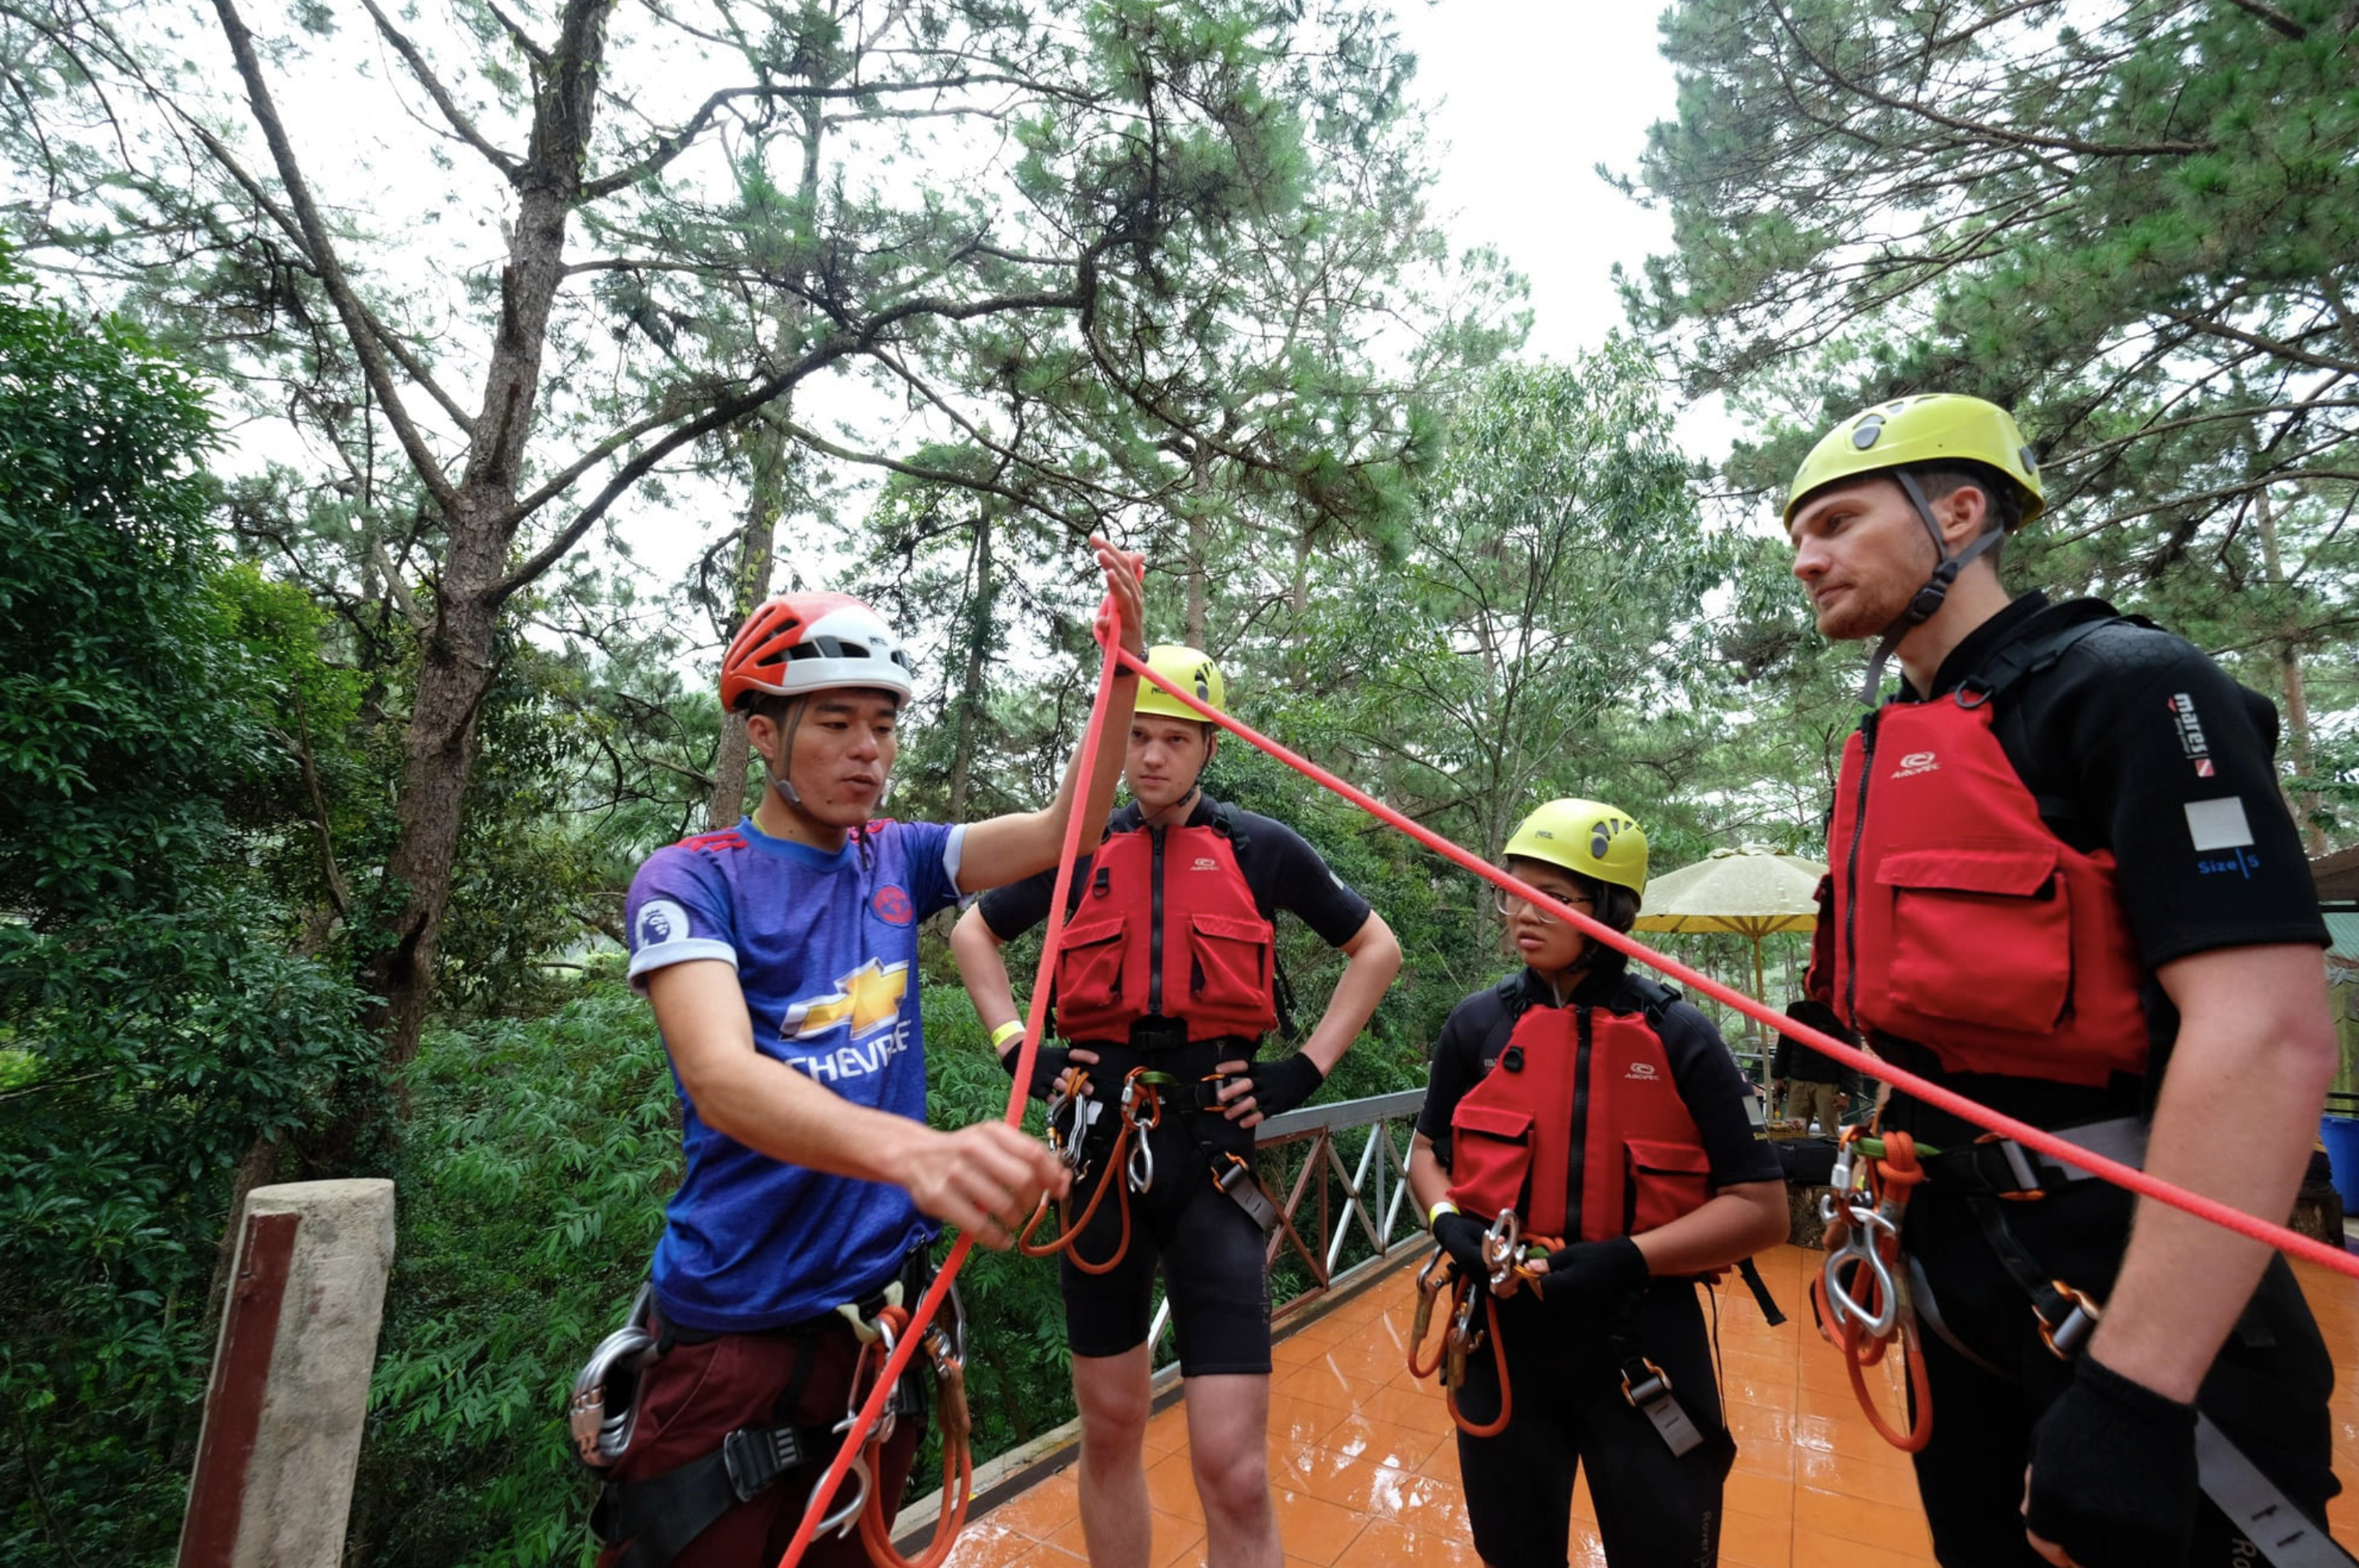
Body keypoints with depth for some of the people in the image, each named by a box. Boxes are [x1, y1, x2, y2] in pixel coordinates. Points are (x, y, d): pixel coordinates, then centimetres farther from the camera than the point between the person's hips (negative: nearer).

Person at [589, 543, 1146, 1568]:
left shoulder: (897, 861, 2)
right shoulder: (691, 880, -13)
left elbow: (1062, 834, -8)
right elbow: (720, 1077, -29)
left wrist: (1121, 669, -21)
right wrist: (912, 1149, -48)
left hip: (889, 1308, 5)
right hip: (738, 1334, -4)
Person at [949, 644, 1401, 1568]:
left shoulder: (1261, 849, 1)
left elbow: (1376, 948, 10)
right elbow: (973, 933, 20)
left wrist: (1303, 1072, 0)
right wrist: (1016, 1046, 6)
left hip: (1215, 1153, -2)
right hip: (1100, 1150, 3)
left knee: (1233, 1470, -5)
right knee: (1109, 1430, 17)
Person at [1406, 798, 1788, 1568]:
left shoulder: (1679, 1037, -8)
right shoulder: (1478, 1024, -3)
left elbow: (1761, 1208, -8)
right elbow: (1428, 1150, 9)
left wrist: (1628, 1259, -20)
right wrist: (1447, 1220, -12)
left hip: (1642, 1341, -2)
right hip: (1503, 1333, 2)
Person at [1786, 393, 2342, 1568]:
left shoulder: (2124, 686, -13)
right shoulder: (1887, 754, 10)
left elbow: (2269, 1032, -23)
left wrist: (2131, 1392, -27)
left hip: (2131, 1302, -8)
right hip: (1962, 1290, 8)